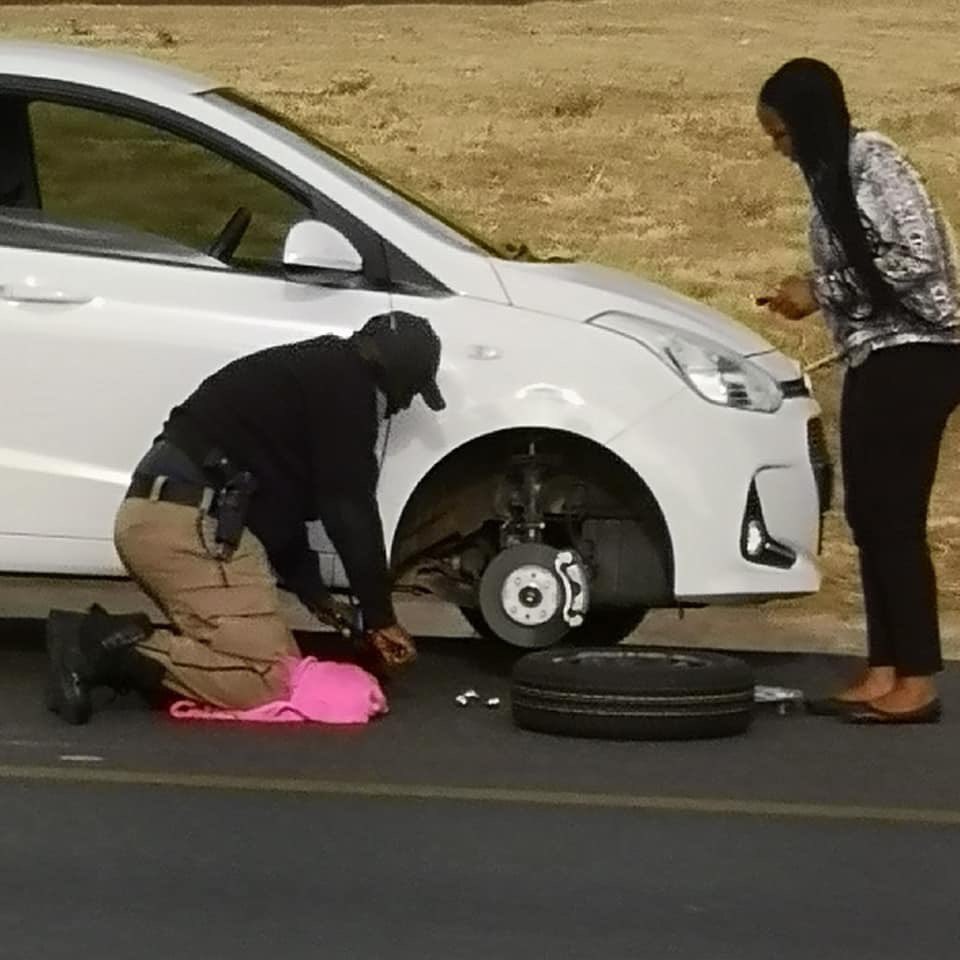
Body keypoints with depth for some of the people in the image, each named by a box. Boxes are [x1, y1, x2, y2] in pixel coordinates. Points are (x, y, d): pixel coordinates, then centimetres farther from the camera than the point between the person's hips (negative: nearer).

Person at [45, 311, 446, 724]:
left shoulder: (313, 373, 28)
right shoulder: (343, 383, -1)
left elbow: (280, 502, 33)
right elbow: (349, 507, -5)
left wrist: (313, 591, 34)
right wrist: (381, 616, 2)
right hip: (187, 522, -10)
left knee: (279, 655, 11)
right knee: (268, 678, -13)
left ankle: (104, 636, 1)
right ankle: (109, 647, -18)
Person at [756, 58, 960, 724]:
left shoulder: (872, 161, -13)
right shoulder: (835, 172, 15)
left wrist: (823, 291, -14)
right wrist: (816, 296, 6)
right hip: (877, 358, 10)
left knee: (896, 518, -8)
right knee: (868, 515, 9)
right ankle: (884, 674, 12)